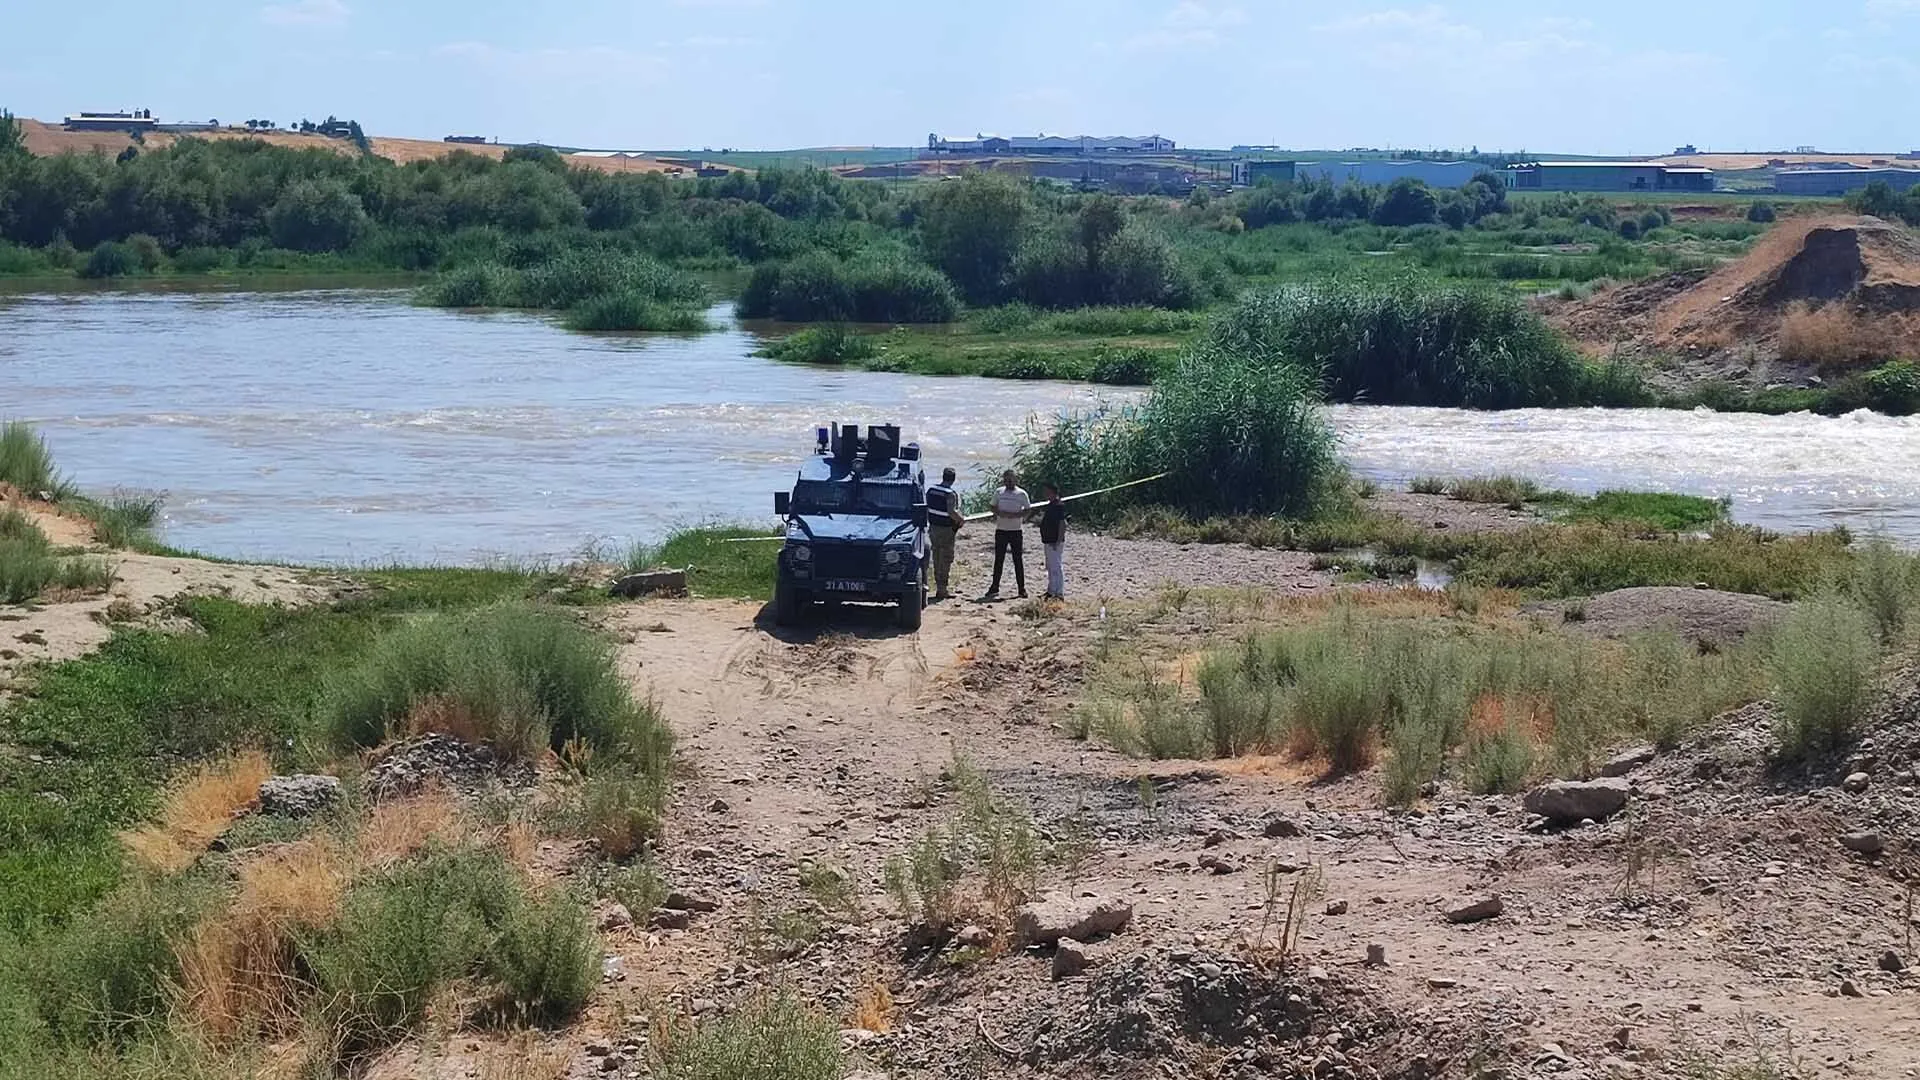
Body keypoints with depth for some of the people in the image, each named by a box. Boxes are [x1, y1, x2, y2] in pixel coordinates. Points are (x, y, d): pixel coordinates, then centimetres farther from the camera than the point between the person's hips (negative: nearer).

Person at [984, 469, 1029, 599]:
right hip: (1001, 530, 2)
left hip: (1016, 530, -2)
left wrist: (1015, 515, -18)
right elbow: (993, 507, 10)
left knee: (1018, 560, 2)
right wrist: (998, 513, -12)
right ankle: (994, 588, 8)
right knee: (998, 559, 4)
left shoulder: (1021, 494, -2)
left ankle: (1022, 589, 7)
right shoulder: (999, 492, 7)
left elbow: (1028, 510, -3)